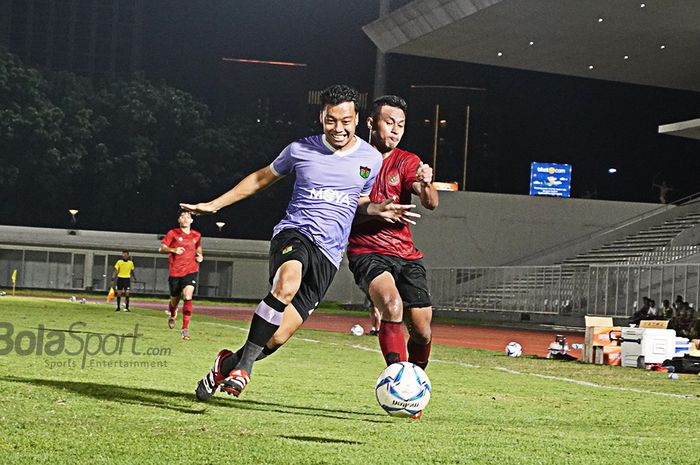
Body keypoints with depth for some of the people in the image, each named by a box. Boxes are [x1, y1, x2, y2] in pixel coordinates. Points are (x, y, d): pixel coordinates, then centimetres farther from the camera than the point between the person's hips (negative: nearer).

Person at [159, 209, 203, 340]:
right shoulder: (172, 233, -1)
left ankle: (185, 329, -18)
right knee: (175, 299, 11)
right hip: (175, 271, 0)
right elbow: (161, 248, -6)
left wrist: (200, 256, 7)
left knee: (187, 297, -20)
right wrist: (173, 250, -24)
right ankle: (172, 314, 49)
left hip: (191, 271, 0)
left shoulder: (196, 235, 8)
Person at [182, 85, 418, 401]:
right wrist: (215, 204, 19)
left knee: (278, 336, -9)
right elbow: (262, 178, 20)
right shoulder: (301, 150, 4)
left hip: (328, 254, 2)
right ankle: (243, 366, -30)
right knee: (288, 282, -39)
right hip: (293, 234, -2)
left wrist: (379, 210, 1)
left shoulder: (371, 159, 7)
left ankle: (227, 365, 19)